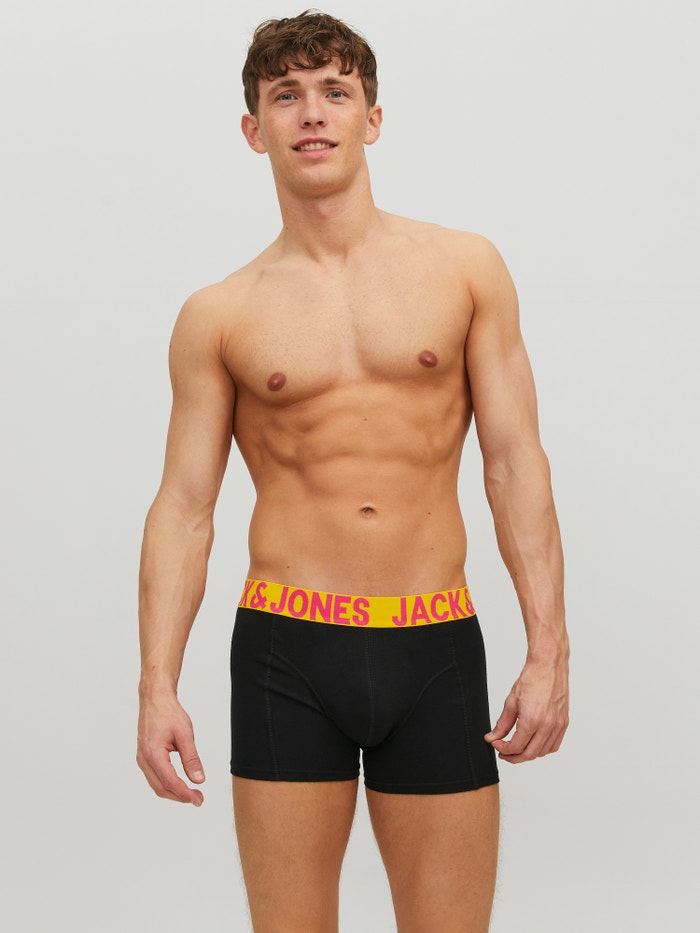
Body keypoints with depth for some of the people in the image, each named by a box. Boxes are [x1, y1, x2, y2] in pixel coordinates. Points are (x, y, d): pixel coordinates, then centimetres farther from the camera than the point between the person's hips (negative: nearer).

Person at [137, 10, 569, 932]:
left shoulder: (466, 268, 5)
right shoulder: (219, 317, 4)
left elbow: (516, 465, 3)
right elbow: (183, 510, 4)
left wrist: (549, 651, -3)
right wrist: (157, 687, -5)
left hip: (437, 649, 0)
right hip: (288, 651, 0)